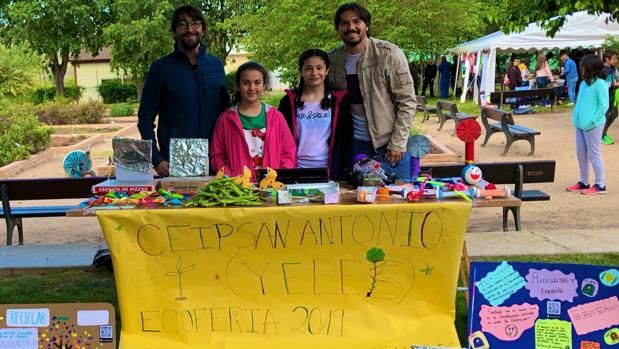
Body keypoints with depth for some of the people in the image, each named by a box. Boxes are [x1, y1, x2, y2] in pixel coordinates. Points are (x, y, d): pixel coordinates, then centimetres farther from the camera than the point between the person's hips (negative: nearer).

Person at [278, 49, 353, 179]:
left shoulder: (339, 101, 3)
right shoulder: (289, 102, 4)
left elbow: (346, 139, 4)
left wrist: (339, 172, -4)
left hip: (328, 171, 0)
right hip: (297, 170, 0)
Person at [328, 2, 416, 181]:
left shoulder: (389, 54, -11)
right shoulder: (332, 60, 1)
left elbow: (407, 102, -9)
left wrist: (398, 144, -13)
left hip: (388, 144, -3)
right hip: (353, 144, 3)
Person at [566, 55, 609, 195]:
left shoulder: (600, 84, -14)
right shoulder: (584, 83, 10)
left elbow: (604, 106, -15)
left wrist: (592, 121, -18)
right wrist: (575, 116, 8)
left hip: (593, 126, -8)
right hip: (580, 125, 8)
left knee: (594, 155, -2)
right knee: (581, 154, 13)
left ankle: (600, 185, 8)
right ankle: (583, 182, 24)